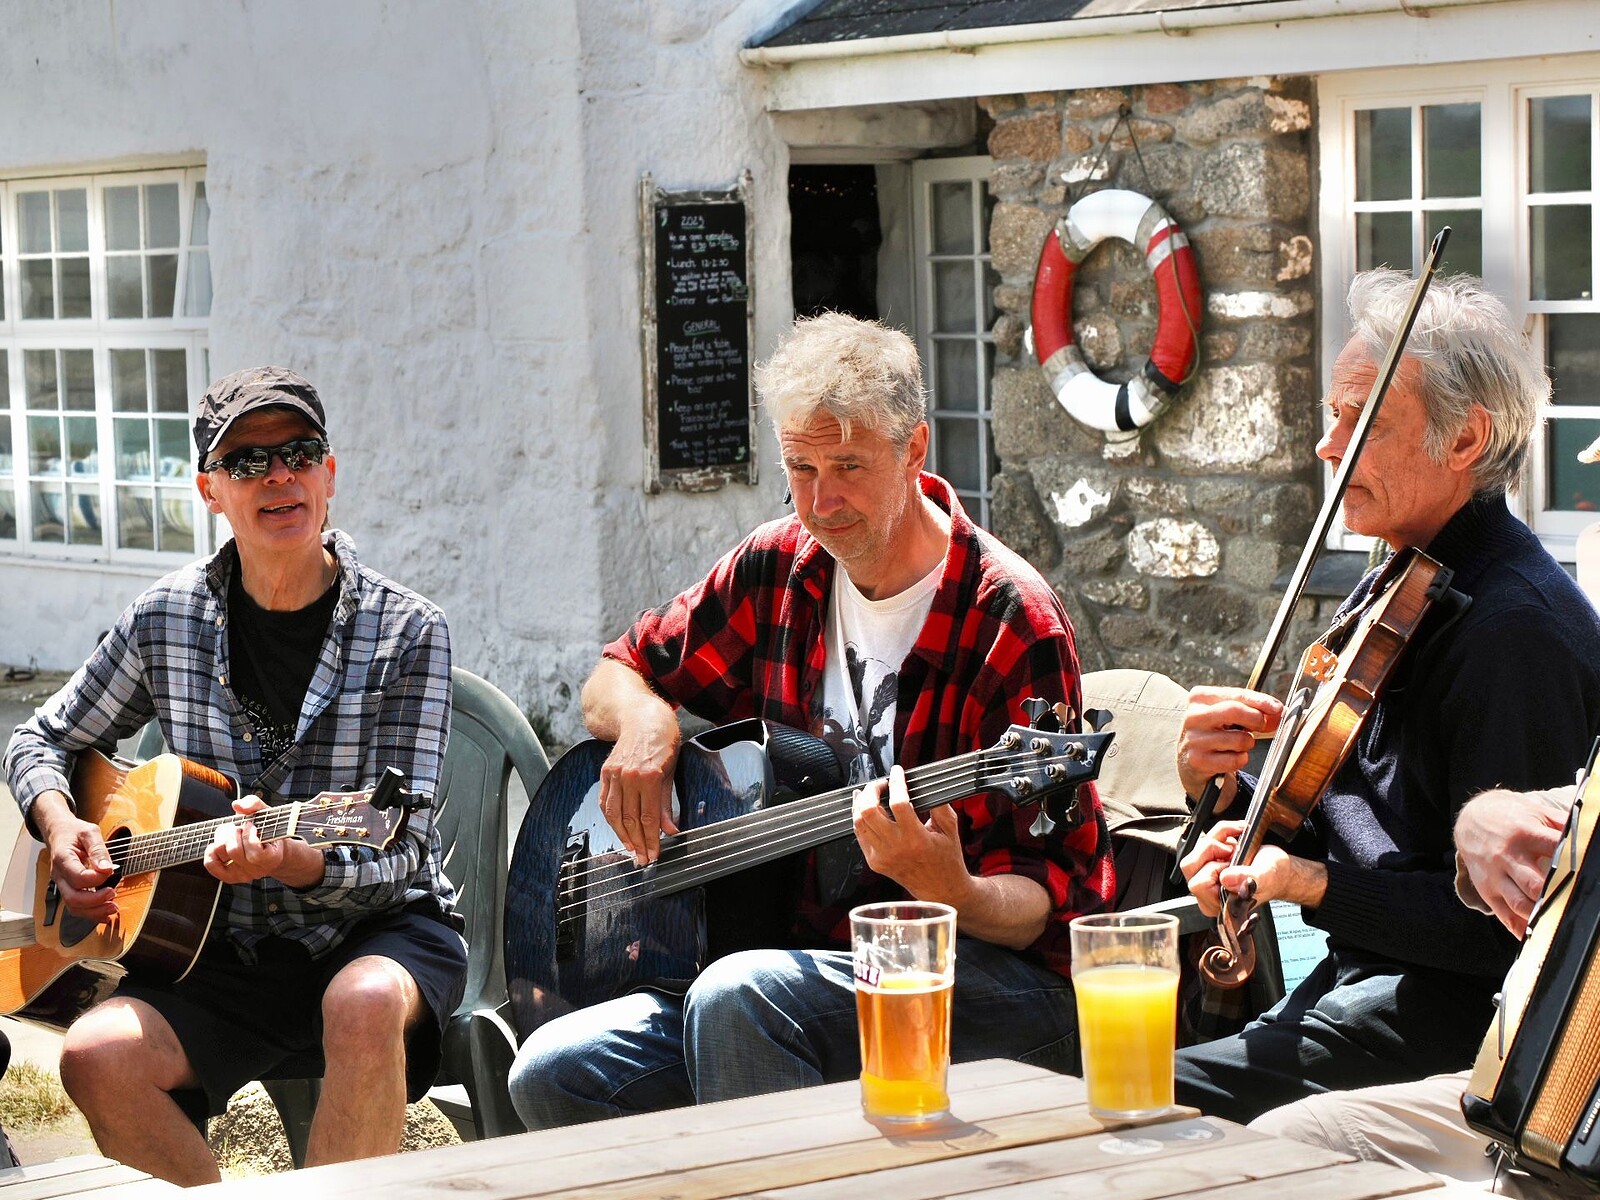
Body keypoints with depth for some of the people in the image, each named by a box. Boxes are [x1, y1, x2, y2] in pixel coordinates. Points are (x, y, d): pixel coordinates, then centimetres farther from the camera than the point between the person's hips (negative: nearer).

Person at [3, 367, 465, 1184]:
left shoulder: (405, 633, -7)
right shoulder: (169, 618, 3)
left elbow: (397, 856, -11)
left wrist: (290, 860, -32)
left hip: (377, 931, -3)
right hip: (227, 949, 3)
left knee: (366, 1004, -38)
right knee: (97, 1057, -26)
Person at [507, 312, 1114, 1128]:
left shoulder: (1011, 623, -12)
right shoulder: (779, 569, 7)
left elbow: (1056, 904, -13)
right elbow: (619, 675, 20)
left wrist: (952, 891, -35)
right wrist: (645, 719, -4)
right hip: (800, 953, 6)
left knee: (737, 999, -34)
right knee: (554, 1075, -14)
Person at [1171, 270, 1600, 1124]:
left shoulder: (1517, 628, -18)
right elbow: (1318, 830, 18)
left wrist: (1313, 884, -20)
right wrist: (1221, 786, -1)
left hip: (1456, 1015, -9)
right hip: (1363, 977, 9)